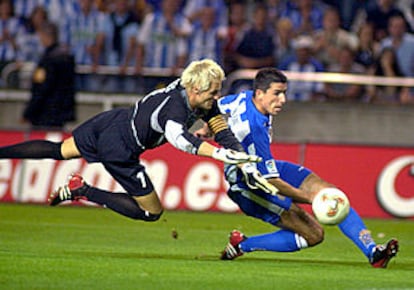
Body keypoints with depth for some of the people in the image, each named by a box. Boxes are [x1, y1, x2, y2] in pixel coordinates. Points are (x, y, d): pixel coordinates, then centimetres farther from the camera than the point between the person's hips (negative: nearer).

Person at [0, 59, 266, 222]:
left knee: (58, 150, 26)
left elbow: (223, 130, -3)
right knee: (152, 212, 3)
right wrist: (218, 153, -65)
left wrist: (242, 158, -15)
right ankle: (84, 191, 1)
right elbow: (176, 136, -56)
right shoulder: (175, 107, -35)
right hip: (118, 150, -9)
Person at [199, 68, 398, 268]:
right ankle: (242, 245, -3)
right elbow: (271, 182, -31)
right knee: (313, 234, -14)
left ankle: (371, 251, -10)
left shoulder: (245, 97, -8)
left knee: (330, 192, -7)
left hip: (270, 168, 10)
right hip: (250, 189, -10)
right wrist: (311, 199, -29)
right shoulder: (254, 129, -34)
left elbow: (215, 107, 13)